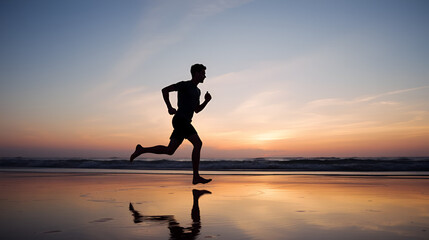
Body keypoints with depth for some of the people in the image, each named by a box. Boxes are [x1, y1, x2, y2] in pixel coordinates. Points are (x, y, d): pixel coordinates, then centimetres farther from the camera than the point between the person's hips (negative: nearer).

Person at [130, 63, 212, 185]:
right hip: (180, 119, -9)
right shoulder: (184, 85, -2)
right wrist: (169, 107, -13)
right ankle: (196, 177, -17)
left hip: (185, 122, 9)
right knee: (198, 143, -18)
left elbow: (196, 110, 29)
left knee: (169, 150, 8)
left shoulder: (197, 91, 25)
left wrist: (206, 101, 12)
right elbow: (165, 90, -6)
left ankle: (141, 150, 18)